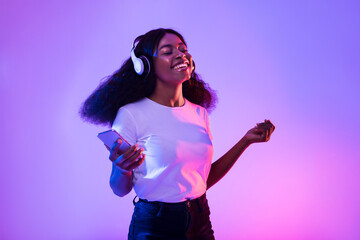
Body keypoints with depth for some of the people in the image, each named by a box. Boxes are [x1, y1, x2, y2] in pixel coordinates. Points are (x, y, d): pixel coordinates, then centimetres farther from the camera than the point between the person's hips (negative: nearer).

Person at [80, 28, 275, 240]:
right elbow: (120, 189, -7)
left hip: (200, 222, 5)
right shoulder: (131, 114, -13)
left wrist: (246, 140, 6)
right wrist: (123, 170, -29)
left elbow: (205, 180, 7)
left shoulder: (200, 113, 2)